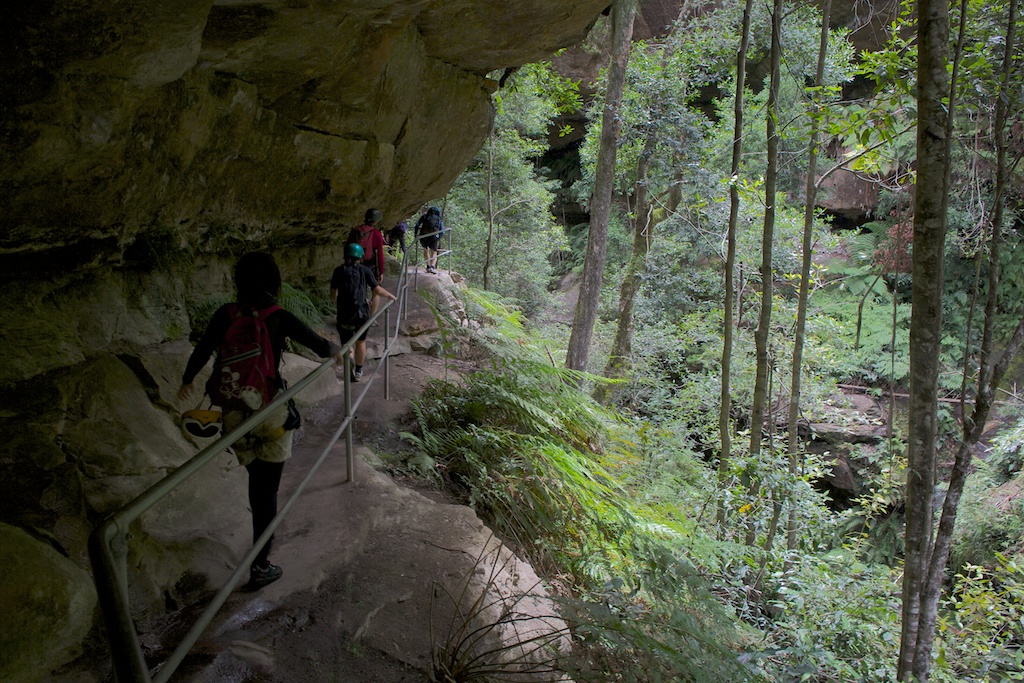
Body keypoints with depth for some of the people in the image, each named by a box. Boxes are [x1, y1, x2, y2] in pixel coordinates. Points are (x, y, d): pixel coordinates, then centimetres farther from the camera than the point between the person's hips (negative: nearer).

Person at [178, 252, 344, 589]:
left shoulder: (225, 315, -2)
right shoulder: (278, 317, -12)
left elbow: (201, 351, 5)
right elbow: (318, 345, -8)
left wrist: (187, 380, 25)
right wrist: (336, 351, 16)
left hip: (234, 412, 4)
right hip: (269, 412, -4)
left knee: (257, 479, 23)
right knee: (267, 488, 6)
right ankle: (260, 566, 11)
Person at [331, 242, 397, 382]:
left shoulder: (339, 271, 1)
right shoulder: (365, 270, -2)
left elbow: (333, 294, 6)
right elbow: (377, 290, -6)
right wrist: (391, 295, 12)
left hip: (344, 314, 0)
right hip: (362, 313, 0)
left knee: (346, 343, 11)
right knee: (361, 341, 21)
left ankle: (351, 363, -20)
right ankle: (358, 372, 31)